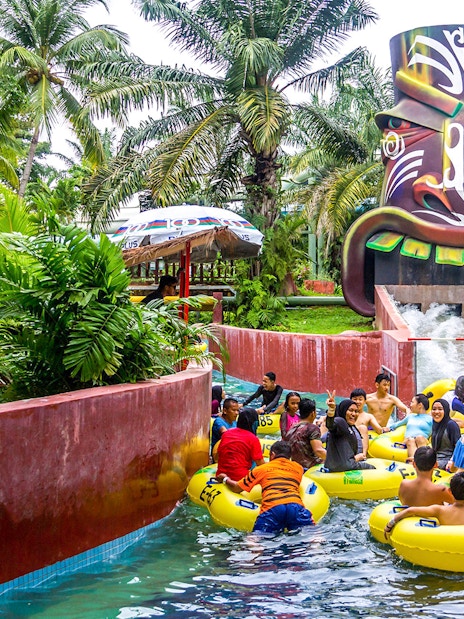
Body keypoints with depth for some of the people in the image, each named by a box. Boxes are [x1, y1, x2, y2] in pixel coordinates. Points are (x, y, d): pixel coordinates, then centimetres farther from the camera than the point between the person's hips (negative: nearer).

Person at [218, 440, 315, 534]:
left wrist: (226, 479, 52)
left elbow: (236, 488, 32)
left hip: (272, 508, -2)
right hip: (296, 505, 2)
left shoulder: (261, 469, 25)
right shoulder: (298, 468, 31)